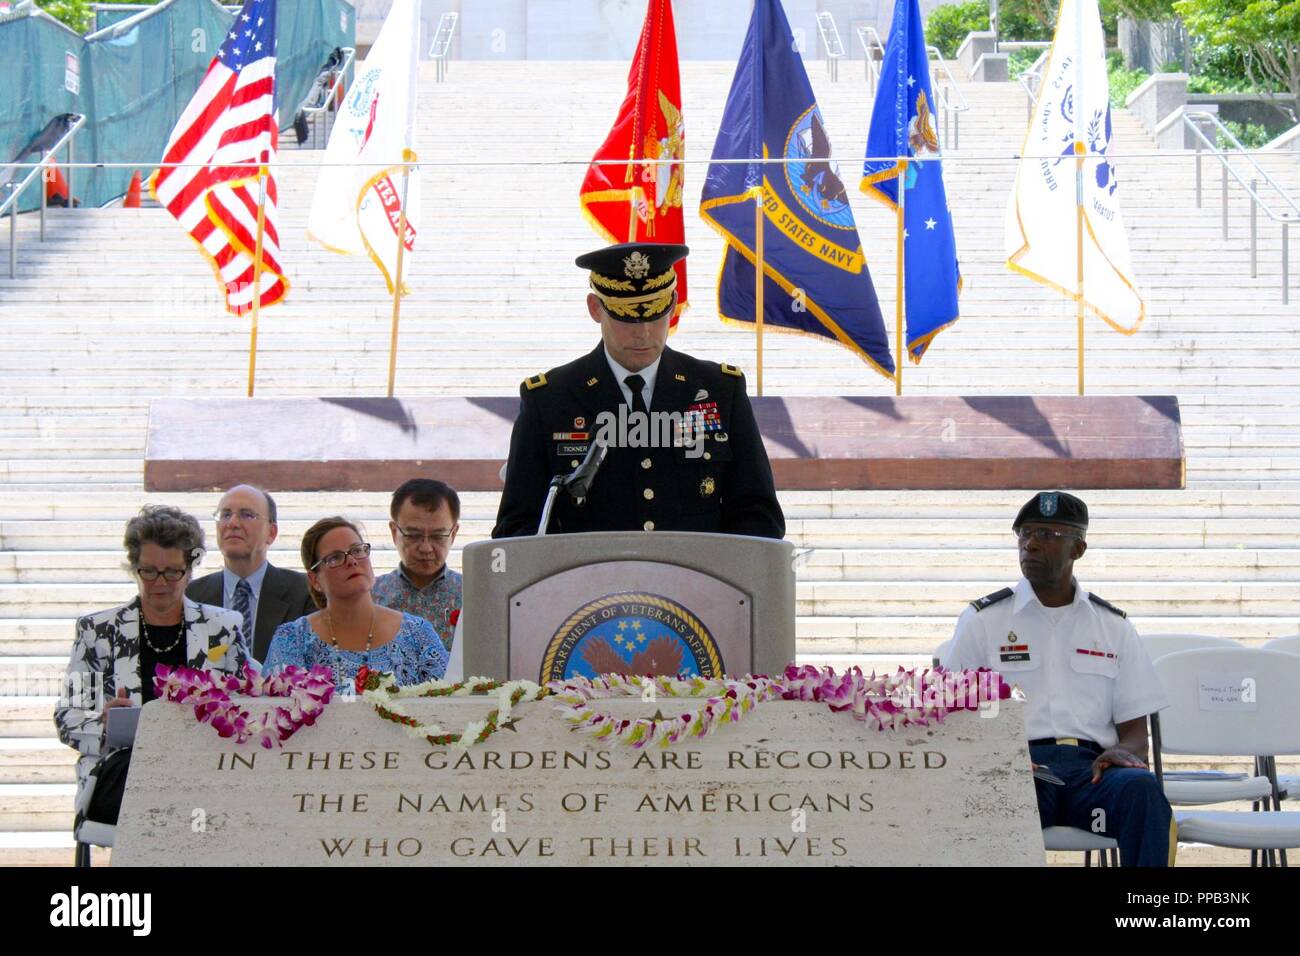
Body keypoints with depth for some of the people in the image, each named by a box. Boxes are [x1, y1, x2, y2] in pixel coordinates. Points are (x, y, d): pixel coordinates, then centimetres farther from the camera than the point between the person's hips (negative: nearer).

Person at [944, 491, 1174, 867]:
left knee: (1141, 787, -34)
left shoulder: (1114, 626, 19)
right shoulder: (981, 620, 14)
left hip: (1090, 765, 2)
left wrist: (1124, 751, -8)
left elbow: (1134, 729, 17)